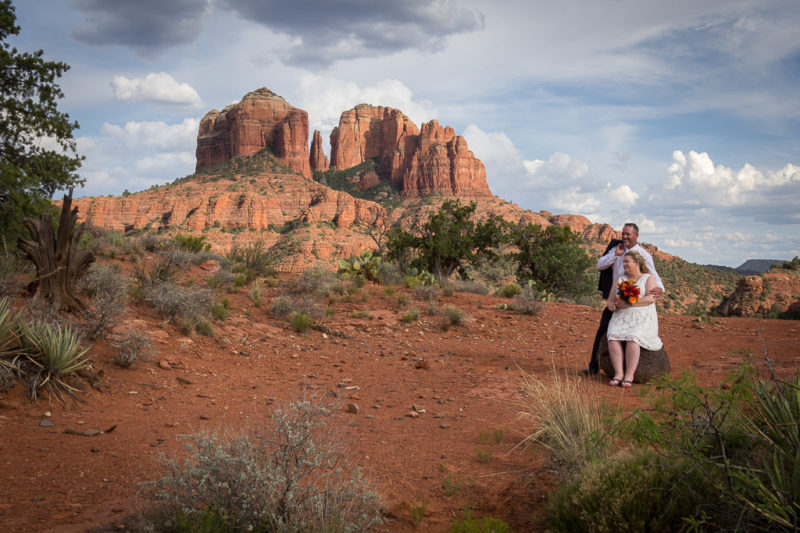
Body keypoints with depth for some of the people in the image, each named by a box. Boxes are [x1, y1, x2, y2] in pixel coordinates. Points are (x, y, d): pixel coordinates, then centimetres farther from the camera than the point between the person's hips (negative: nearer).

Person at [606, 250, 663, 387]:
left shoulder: (649, 278, 6)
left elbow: (651, 298, -11)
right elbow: (609, 301, 18)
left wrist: (629, 304, -18)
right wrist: (612, 305, -7)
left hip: (643, 320, -4)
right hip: (621, 319, 4)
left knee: (632, 338, -34)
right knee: (613, 337, -28)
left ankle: (629, 376, -32)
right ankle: (618, 374, -31)